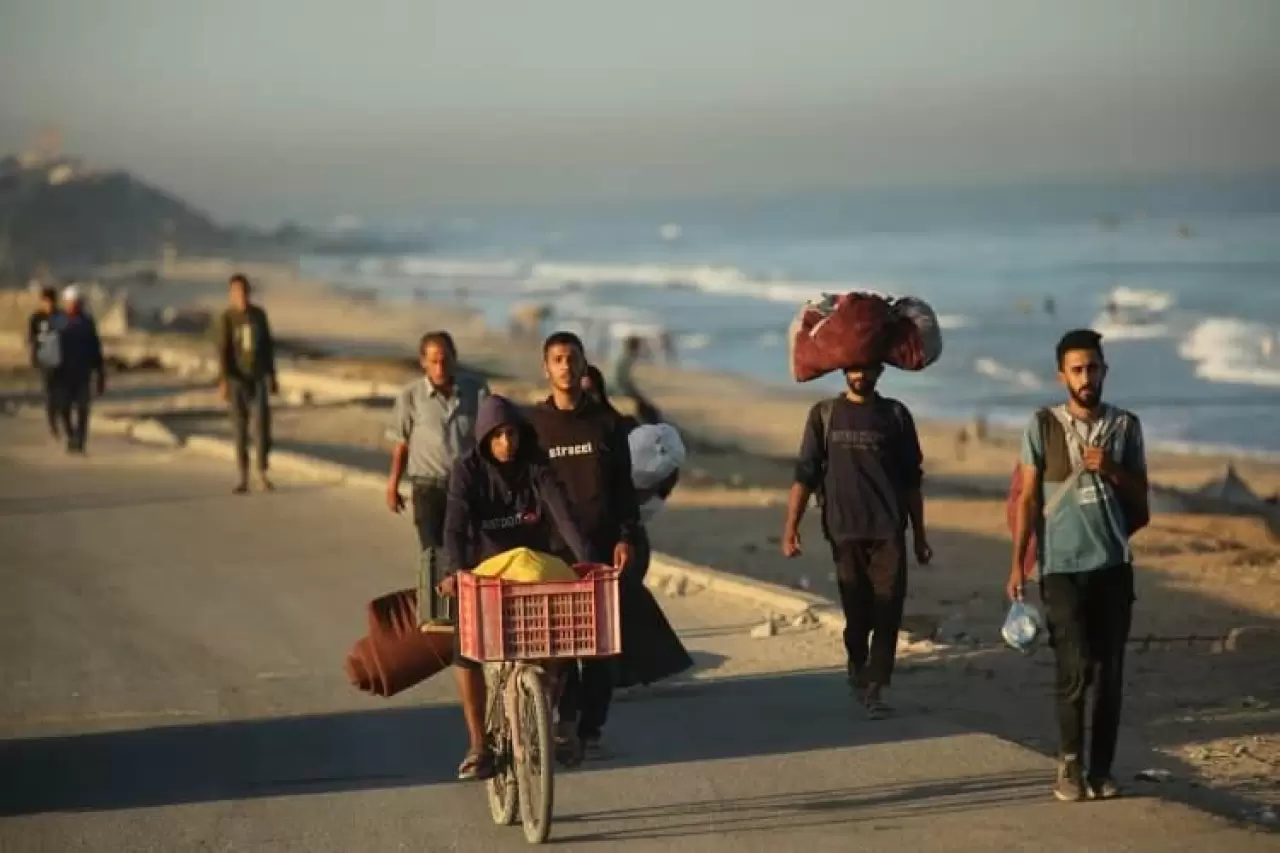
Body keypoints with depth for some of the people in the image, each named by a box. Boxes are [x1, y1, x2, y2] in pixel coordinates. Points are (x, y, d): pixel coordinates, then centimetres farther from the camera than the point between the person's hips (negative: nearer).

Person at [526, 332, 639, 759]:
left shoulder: (606, 421, 9)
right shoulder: (533, 424, 6)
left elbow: (624, 484, 8)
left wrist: (625, 536, -2)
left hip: (602, 546, 1)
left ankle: (590, 727, 6)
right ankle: (566, 718, -10)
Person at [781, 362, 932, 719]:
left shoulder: (895, 415, 8)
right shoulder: (824, 415, 6)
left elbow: (912, 480, 10)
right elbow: (805, 474, 2)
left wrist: (920, 536, 9)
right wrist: (790, 526, -7)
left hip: (889, 531, 0)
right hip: (845, 532, 0)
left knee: (887, 613, -10)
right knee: (857, 614, 6)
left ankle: (874, 689, -9)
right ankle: (858, 672, 30)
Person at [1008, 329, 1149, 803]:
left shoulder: (1125, 427, 7)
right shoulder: (1043, 426, 1)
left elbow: (1140, 499, 12)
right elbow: (1027, 499, 1)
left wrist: (1112, 471, -7)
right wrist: (1017, 564, -4)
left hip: (1113, 565, 3)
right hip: (1062, 566, -2)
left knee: (1109, 672, 2)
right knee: (1076, 668, -10)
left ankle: (1101, 770, 9)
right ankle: (1069, 765, 4)